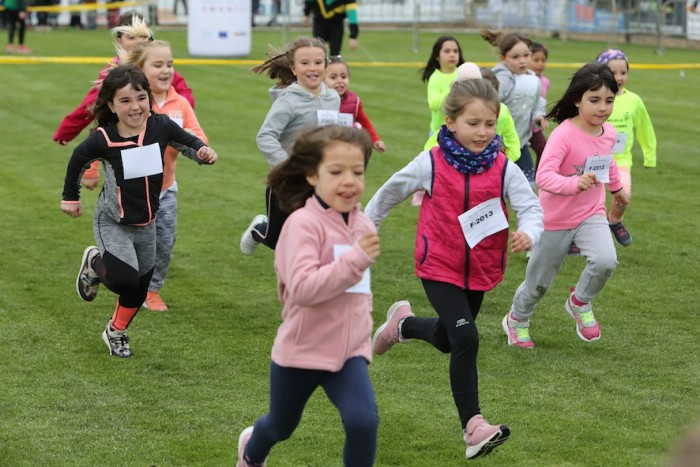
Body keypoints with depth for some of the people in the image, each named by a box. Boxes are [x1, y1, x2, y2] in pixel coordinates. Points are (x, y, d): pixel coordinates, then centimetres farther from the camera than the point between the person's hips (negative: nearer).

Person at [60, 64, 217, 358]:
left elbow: (187, 141, 1)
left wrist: (203, 152, -20)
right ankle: (95, 263, 12)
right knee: (124, 279, -23)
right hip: (113, 223, -4)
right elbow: (78, 160, -3)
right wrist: (71, 197, 8)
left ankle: (116, 332, 43)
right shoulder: (103, 139, -22)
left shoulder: (160, 126, -17)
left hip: (146, 224, 4)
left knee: (139, 287, 17)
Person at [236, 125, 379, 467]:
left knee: (363, 422, -20)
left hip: (349, 350, 4)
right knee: (281, 426, 21)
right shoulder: (303, 224, -22)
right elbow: (302, 288, -35)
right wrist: (356, 260, -39)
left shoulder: (362, 224, 0)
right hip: (301, 351, -4)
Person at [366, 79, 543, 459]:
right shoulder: (431, 164, -12)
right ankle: (472, 425, -16)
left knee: (446, 340, 22)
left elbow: (531, 207, -15)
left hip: (481, 271, 4)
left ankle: (403, 324, 55)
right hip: (440, 269, -4)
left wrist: (528, 233, -38)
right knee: (465, 339, -19)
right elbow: (391, 192, 4)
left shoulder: (504, 169, -10)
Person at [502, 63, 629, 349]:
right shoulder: (564, 134, -26)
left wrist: (616, 187, 36)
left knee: (605, 261, -25)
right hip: (555, 220, -4)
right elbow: (543, 176, -37)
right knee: (539, 282, 12)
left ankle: (580, 303, 5)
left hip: (591, 214, 4)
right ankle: (517, 320, 43)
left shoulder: (609, 133, -5)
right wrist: (574, 184, -54)